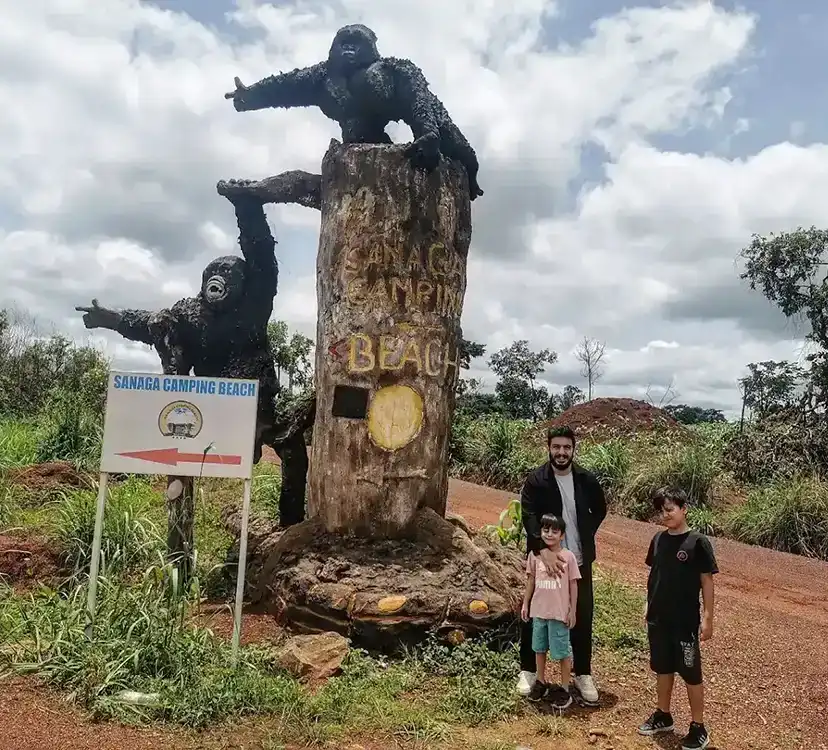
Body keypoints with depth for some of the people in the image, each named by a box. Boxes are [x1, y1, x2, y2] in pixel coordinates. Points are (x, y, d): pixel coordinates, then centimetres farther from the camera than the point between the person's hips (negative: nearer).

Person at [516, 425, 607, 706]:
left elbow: (600, 509, 16)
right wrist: (544, 550, -33)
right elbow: (529, 517, -21)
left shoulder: (586, 480, -1)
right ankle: (528, 670, 25)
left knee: (582, 618, 9)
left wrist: (586, 534, 5)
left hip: (579, 561, 3)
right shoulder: (535, 480, -11)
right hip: (543, 559, -2)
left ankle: (582, 674, 25)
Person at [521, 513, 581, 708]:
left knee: (562, 651, 7)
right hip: (538, 610, 4)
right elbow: (531, 581, 7)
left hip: (560, 613, -3)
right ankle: (540, 683, 35)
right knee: (539, 648, 18)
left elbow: (573, 585, -4)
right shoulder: (534, 555, -3)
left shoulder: (568, 556, -11)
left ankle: (564, 690, 21)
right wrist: (525, 604, 9)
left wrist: (572, 611, -3)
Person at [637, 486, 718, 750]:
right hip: (658, 619, 5)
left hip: (686, 622, -5)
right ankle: (663, 715, 33)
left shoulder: (698, 542, -13)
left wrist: (708, 618, -10)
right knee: (663, 668, 18)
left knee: (691, 673, 6)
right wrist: (650, 607, 13)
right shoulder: (658, 539, 2)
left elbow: (707, 581, -9)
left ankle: (698, 728, 20)